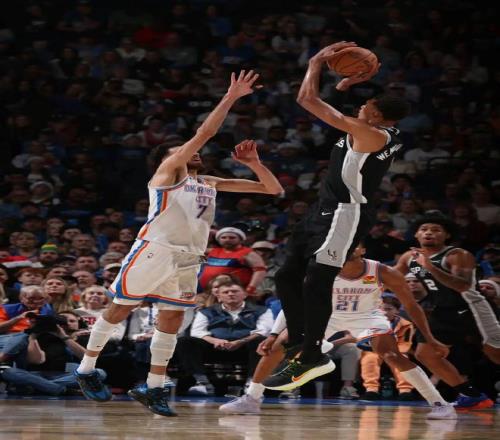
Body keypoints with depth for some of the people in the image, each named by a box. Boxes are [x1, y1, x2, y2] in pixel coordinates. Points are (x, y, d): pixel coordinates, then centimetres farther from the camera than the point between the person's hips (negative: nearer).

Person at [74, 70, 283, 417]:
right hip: (155, 250, -6)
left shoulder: (210, 184, 21)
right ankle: (86, 371, 14)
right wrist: (231, 98, -11)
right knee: (120, 310, 3)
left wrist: (254, 163, 6)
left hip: (188, 258, 6)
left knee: (172, 319, 6)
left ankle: (153, 388, 14)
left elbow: (274, 189, 21)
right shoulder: (167, 170, 4)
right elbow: (205, 133, -11)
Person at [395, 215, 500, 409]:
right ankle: (472, 395, 9)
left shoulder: (458, 256, -17)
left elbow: (463, 286, -33)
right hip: (443, 313, 8)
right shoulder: (409, 257, 5)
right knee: (425, 354, 4)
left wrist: (429, 266, -38)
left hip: (469, 310, -8)